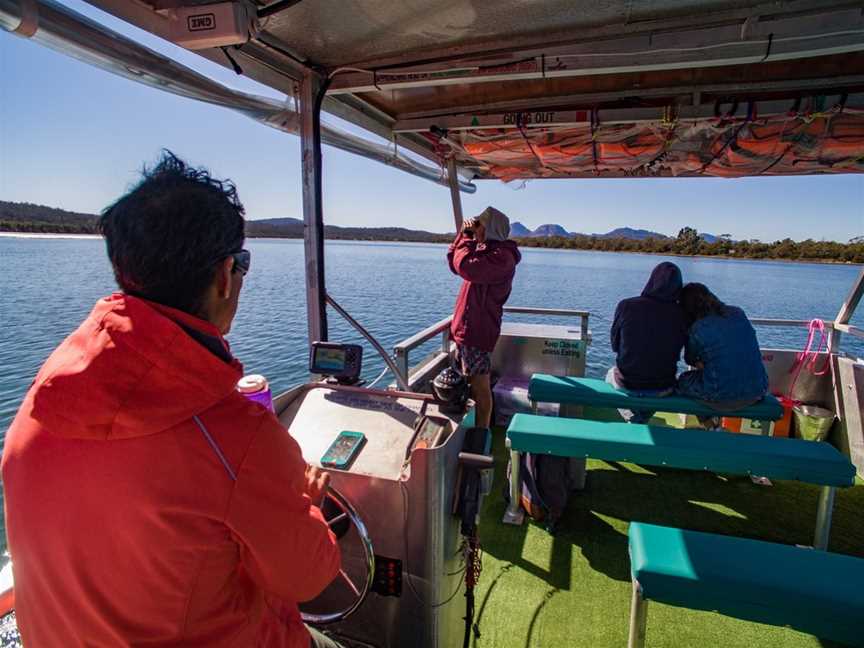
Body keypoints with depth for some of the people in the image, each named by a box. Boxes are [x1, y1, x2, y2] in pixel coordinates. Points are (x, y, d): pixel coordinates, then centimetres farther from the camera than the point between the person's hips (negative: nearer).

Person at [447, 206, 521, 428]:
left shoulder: (501, 256, -17)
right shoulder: (485, 249, 16)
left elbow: (466, 267, -29)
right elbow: (453, 262, 20)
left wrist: (467, 238, -13)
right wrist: (464, 234, 7)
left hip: (478, 331, -10)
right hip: (467, 328, 11)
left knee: (479, 386, -1)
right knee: (469, 382, 20)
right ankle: (472, 427, 34)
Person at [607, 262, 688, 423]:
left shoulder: (626, 306, -17)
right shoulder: (681, 315, -14)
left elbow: (615, 344, -2)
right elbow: (676, 354, 3)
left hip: (626, 384, -1)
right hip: (661, 389, 1)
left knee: (611, 374, 34)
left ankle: (631, 416, 40)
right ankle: (639, 419, 43)